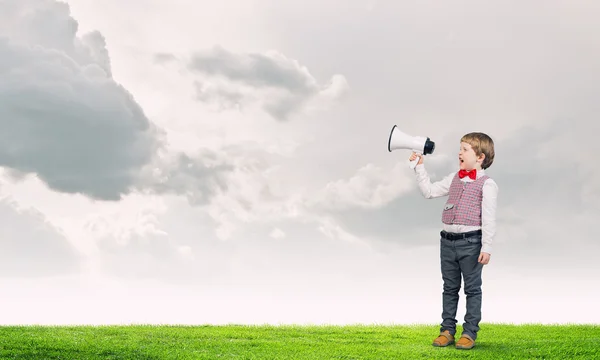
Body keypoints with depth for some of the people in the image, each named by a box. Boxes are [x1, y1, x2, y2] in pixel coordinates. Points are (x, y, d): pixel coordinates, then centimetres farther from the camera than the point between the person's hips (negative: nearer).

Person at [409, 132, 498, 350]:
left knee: (472, 288, 5)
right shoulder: (454, 179, 11)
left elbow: (489, 219, -11)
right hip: (448, 241, 6)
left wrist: (486, 247, -14)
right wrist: (419, 167, 12)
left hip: (471, 242, -6)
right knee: (450, 287, 12)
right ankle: (447, 330, 20)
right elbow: (429, 191, 16)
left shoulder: (487, 184, -9)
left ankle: (469, 333, 11)